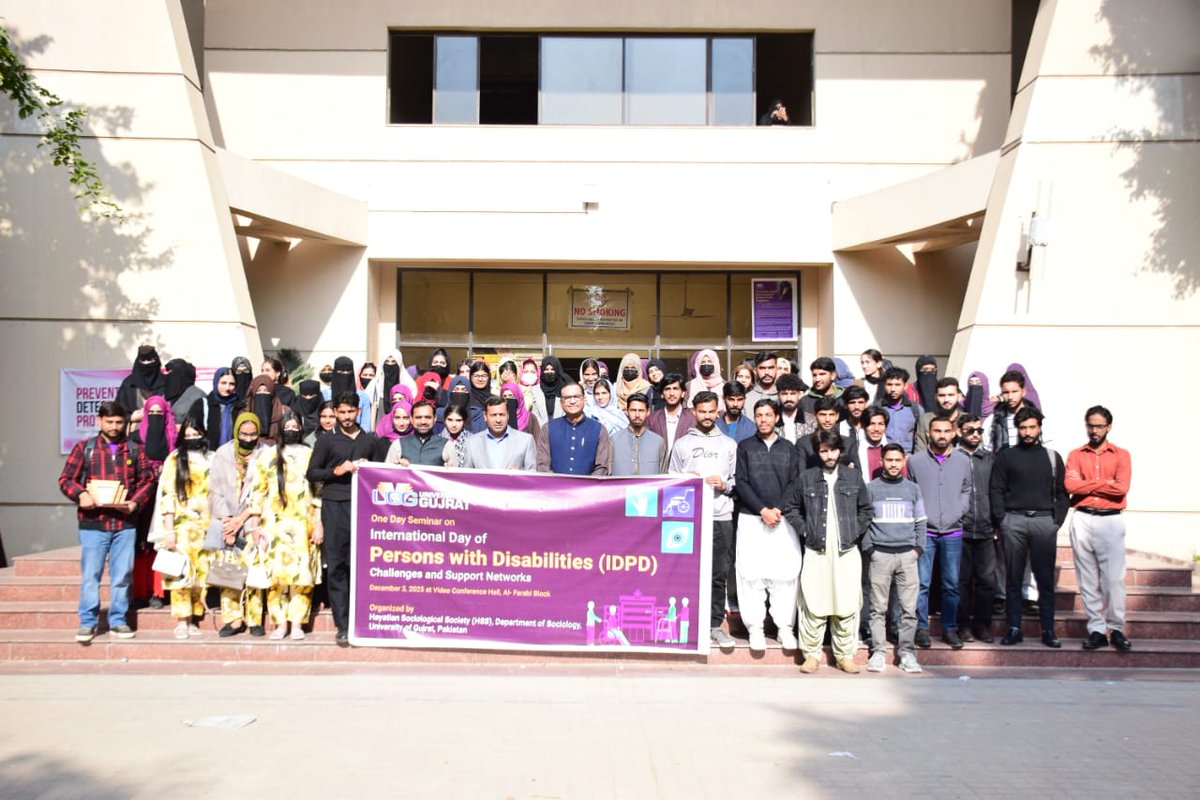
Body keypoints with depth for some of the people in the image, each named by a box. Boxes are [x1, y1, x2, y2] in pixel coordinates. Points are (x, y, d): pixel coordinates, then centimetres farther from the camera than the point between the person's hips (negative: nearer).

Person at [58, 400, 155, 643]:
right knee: (90, 574, 1)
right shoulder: (84, 448, 5)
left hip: (125, 523, 2)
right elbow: (66, 479, 3)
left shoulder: (134, 450, 10)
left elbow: (147, 480, 8)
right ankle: (87, 622, 11)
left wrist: (135, 503, -9)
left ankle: (118, 620, 17)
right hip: (92, 523, -1)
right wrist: (80, 495, -16)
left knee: (122, 574, 6)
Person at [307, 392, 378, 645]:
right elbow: (311, 473, 6)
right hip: (335, 505, -1)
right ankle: (342, 625, 2)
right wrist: (336, 471, -9)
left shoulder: (370, 441, 16)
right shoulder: (326, 441, 9)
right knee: (336, 566, -2)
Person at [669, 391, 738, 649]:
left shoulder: (729, 444, 13)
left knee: (719, 574, 3)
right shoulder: (681, 444, 10)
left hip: (721, 517, 1)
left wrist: (725, 484, -7)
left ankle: (715, 624, 12)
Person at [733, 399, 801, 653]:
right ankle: (755, 627, 4)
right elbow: (740, 483, 0)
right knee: (751, 574, -3)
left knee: (785, 574, -1)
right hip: (751, 519, -1)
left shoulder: (788, 448, 12)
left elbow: (794, 483, 5)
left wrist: (778, 509, -9)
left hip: (783, 519, 1)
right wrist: (763, 510, -10)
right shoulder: (745, 446, 8)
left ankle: (785, 627, 6)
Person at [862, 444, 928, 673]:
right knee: (878, 608, -1)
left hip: (907, 554, 2)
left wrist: (918, 548, 4)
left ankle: (906, 652, 7)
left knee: (909, 607, -1)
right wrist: (868, 548, -3)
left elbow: (920, 523, 15)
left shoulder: (913, 489, 13)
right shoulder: (871, 488, 6)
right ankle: (878, 651, 5)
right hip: (880, 554, -2)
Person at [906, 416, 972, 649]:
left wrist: (959, 511, 0)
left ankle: (950, 628, 19)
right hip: (924, 530, -2)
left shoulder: (963, 461, 8)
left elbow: (967, 491, 14)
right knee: (922, 583, -1)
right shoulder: (916, 460, 1)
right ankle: (922, 628, 8)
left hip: (953, 531, 2)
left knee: (951, 584, 8)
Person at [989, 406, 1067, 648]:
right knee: (1013, 579, 2)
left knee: (1046, 580, 1)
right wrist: (1001, 519, -4)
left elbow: (1062, 493, 11)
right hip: (1014, 520, 0)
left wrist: (1057, 520, 0)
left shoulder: (1052, 457, 12)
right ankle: (1014, 629, 7)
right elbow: (995, 490, 5)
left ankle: (1048, 631, 6)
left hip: (1045, 521, 1)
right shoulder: (1006, 456, 9)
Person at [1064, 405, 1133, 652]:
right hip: (1082, 521, 1)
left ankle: (1116, 629, 8)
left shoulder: (1121, 455, 7)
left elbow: (1121, 487, -9)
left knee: (1114, 578, -4)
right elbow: (1070, 484, -7)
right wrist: (1104, 484, -6)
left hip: (1111, 521, -1)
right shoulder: (1076, 455, 10)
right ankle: (1096, 630, 8)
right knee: (1088, 579, 3)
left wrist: (1088, 485, -4)